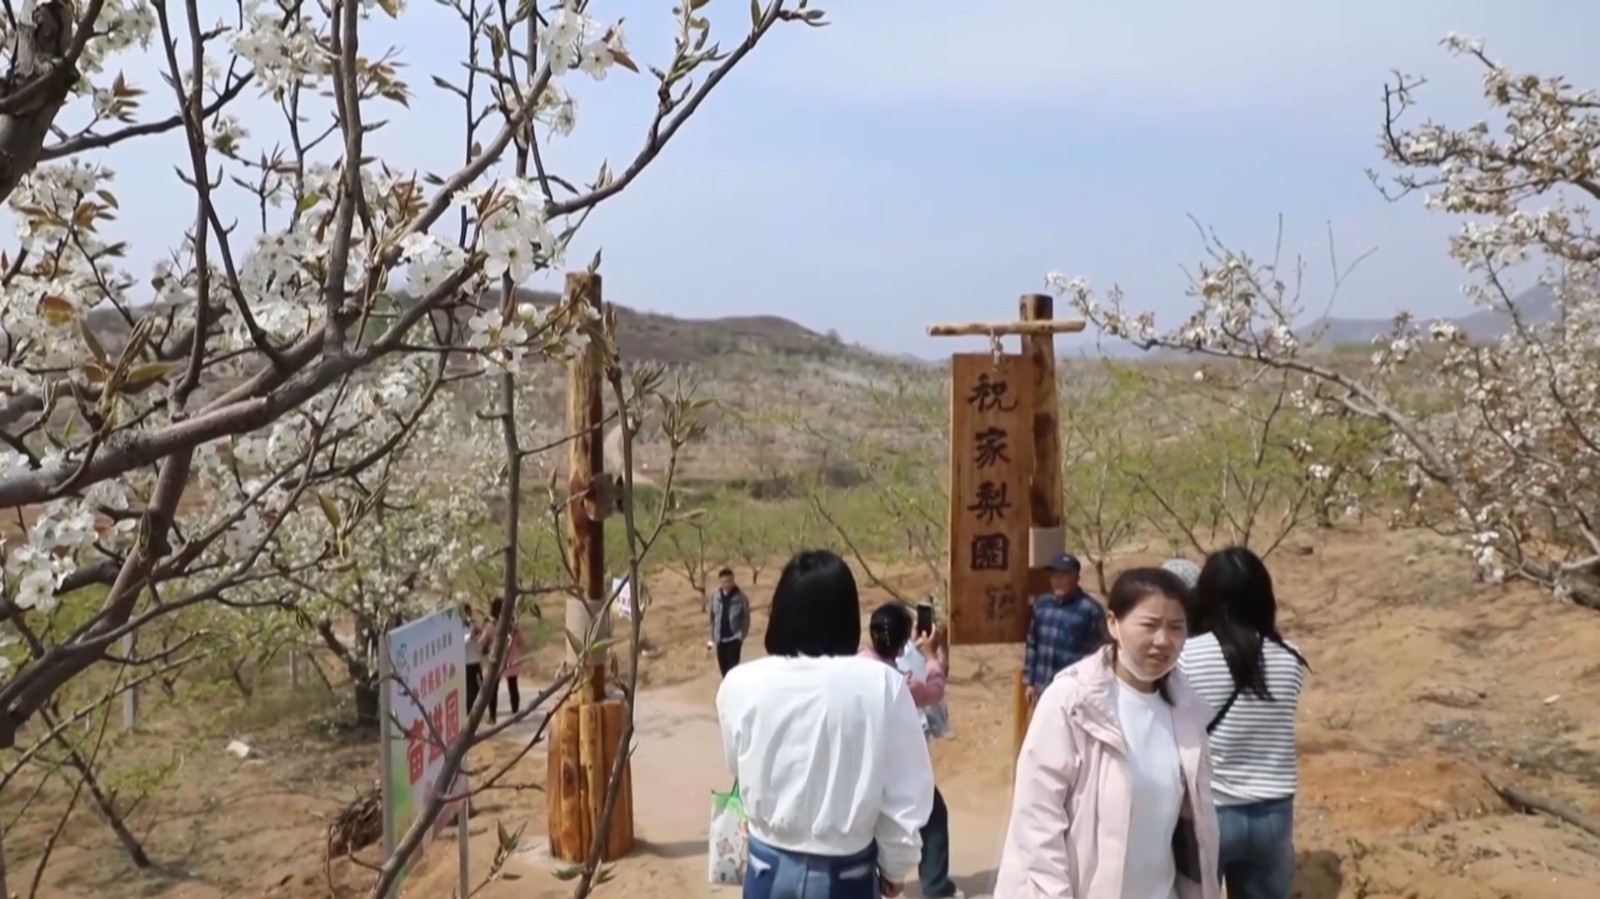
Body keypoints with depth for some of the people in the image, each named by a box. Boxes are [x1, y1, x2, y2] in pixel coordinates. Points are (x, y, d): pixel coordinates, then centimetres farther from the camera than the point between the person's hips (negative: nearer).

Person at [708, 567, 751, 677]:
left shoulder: (740, 596, -12)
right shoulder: (715, 596, -4)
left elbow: (746, 617, -6)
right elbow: (712, 617, 5)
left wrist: (742, 634, -12)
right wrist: (713, 636, 7)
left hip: (734, 637, -4)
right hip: (720, 638, 4)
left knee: (732, 666, -9)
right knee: (723, 666, 13)